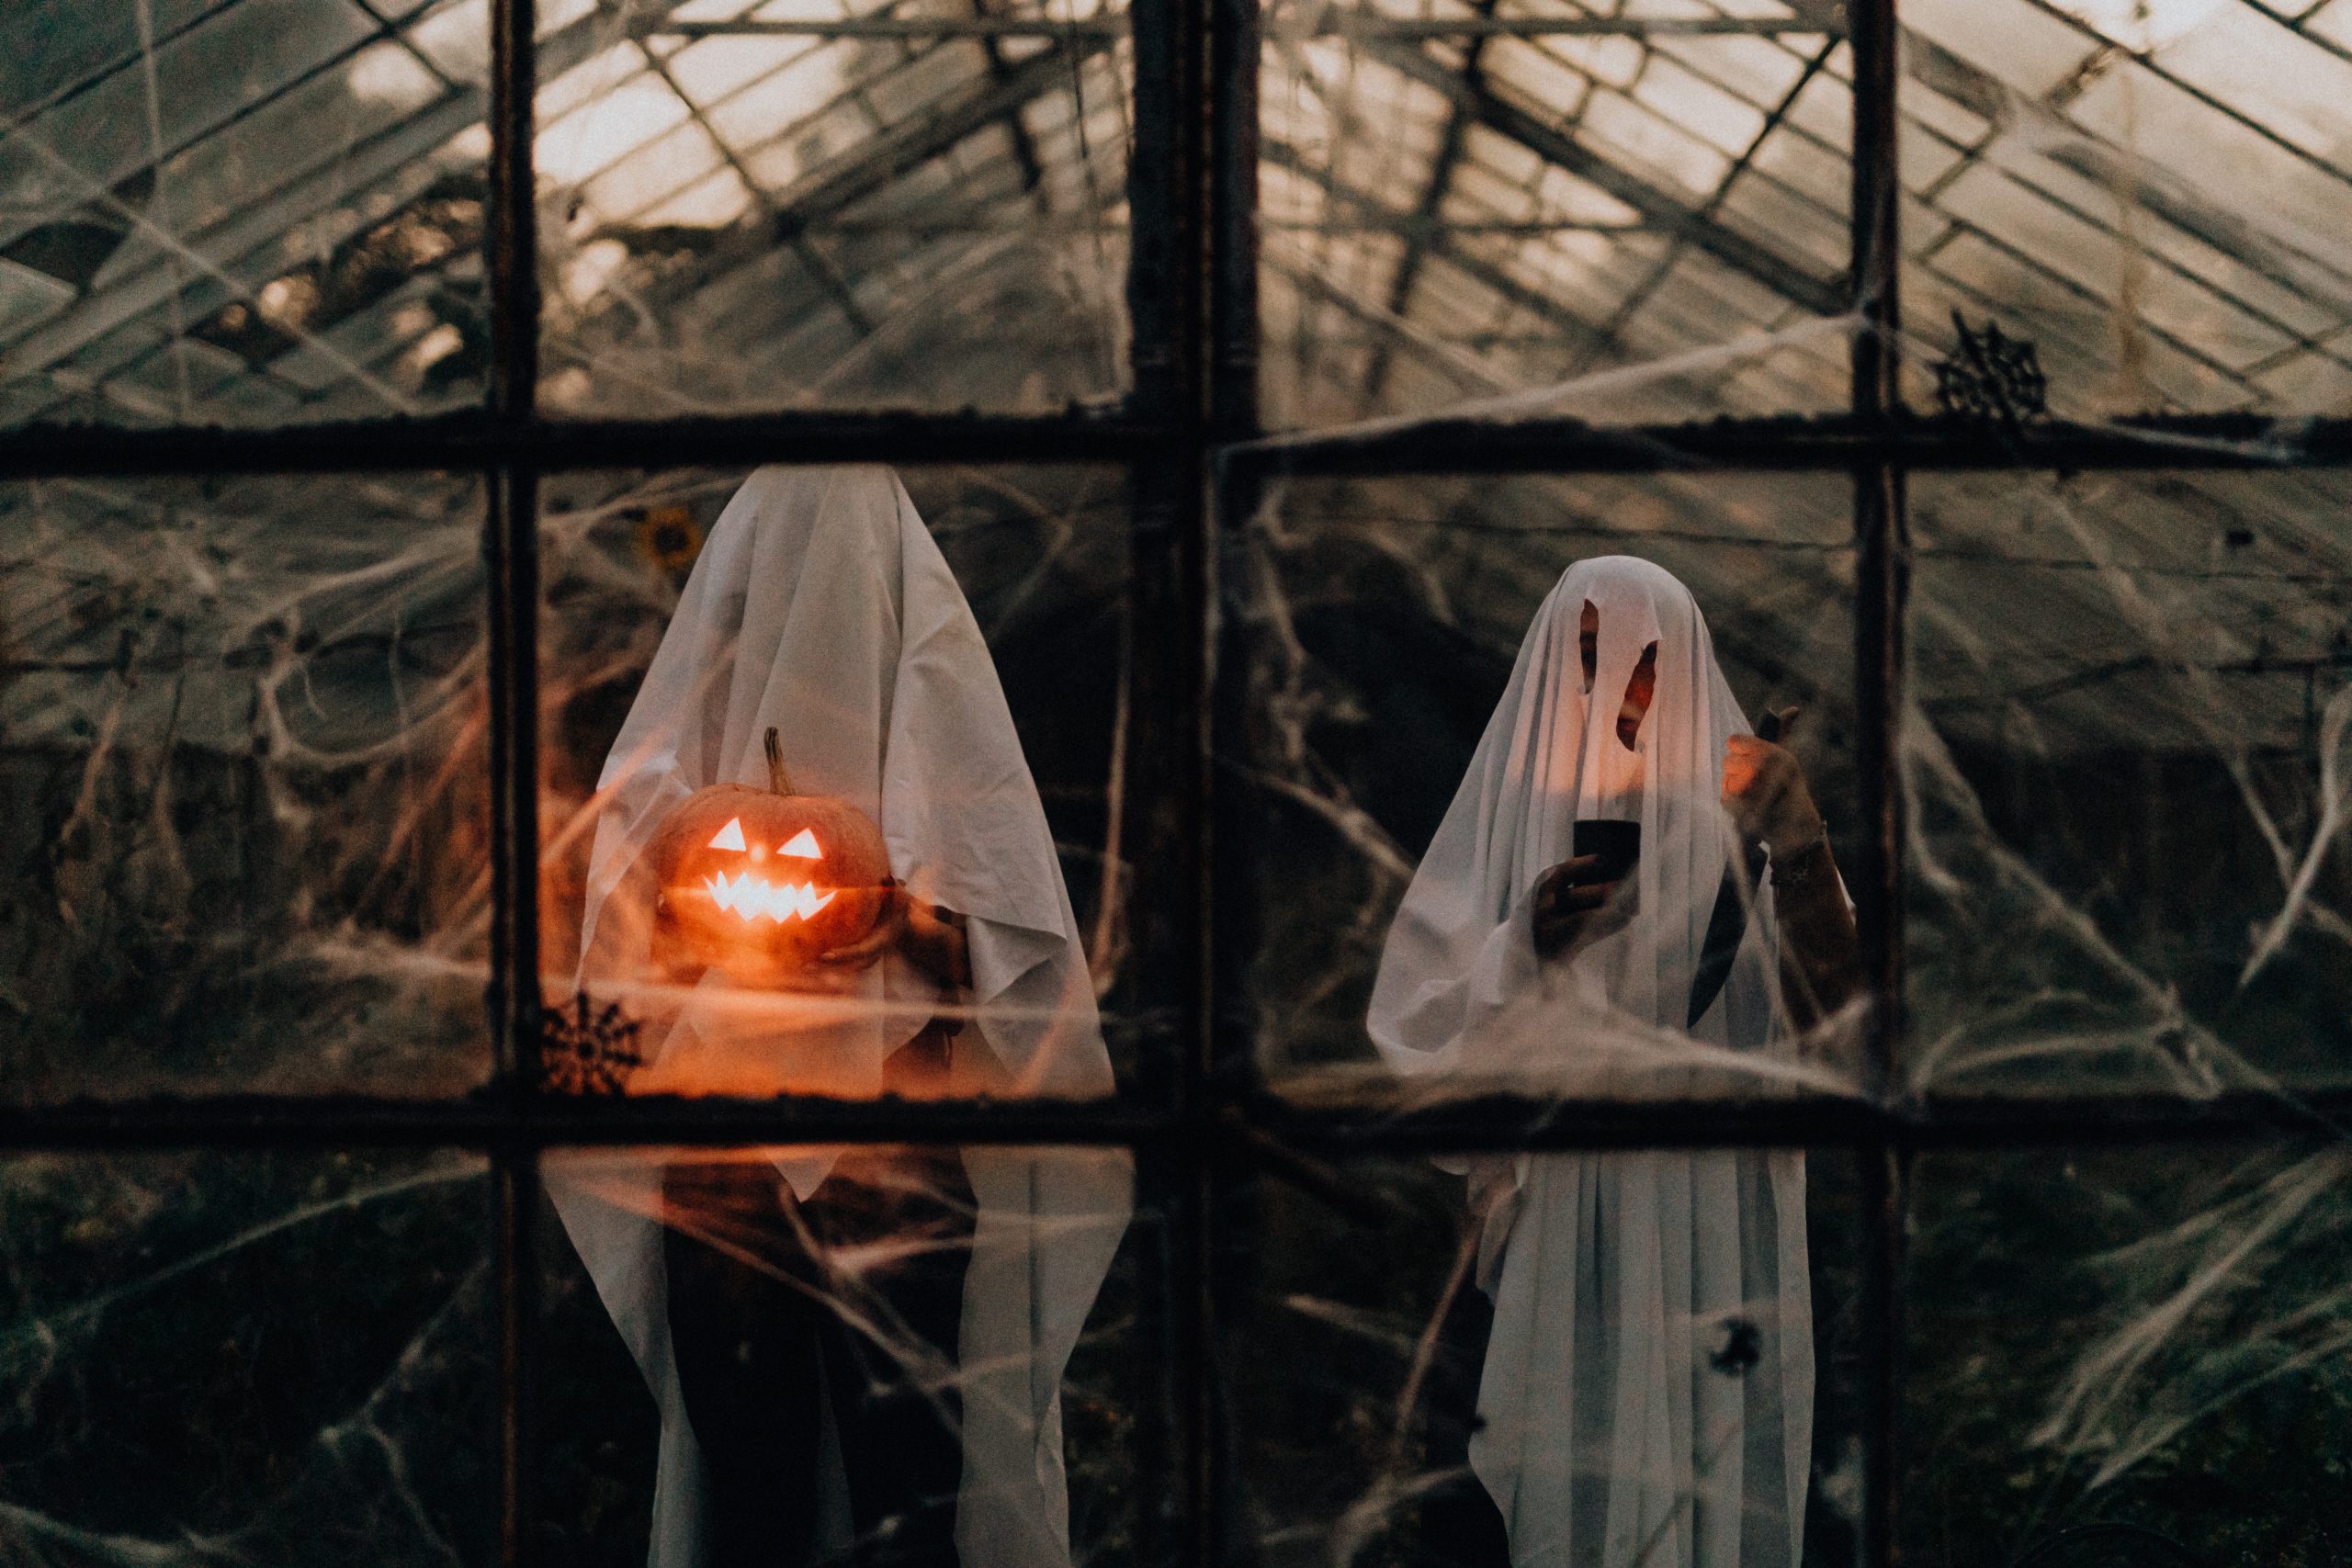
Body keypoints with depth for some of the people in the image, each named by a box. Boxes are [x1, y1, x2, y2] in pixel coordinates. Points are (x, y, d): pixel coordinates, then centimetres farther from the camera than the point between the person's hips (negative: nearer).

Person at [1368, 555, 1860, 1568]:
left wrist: (1803, 848, -20)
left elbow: (1826, 1001, -6)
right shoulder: (1512, 813, 4)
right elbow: (1420, 1032, -2)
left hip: (1712, 1223, 1)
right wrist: (1522, 950, -20)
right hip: (1561, 1225, -1)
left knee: (1708, 1474, -1)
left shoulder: (1732, 812, 5)